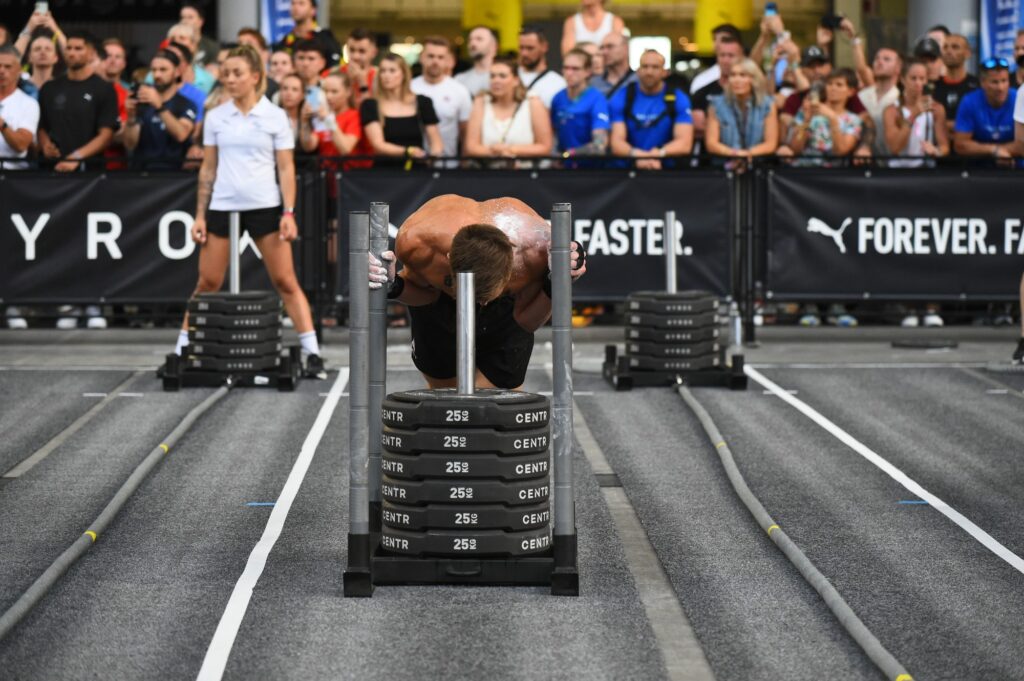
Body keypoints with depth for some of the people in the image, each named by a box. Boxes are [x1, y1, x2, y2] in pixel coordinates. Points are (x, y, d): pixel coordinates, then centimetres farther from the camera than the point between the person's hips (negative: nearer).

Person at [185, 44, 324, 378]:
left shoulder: (274, 116, 0)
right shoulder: (215, 118, 7)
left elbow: (286, 168, 0)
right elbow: (208, 169, 11)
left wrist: (289, 213, -8)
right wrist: (200, 215, 6)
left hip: (265, 207, -2)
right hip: (222, 206, 2)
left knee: (285, 281, -3)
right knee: (207, 283, 4)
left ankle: (312, 353, -3)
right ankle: (181, 350, 11)